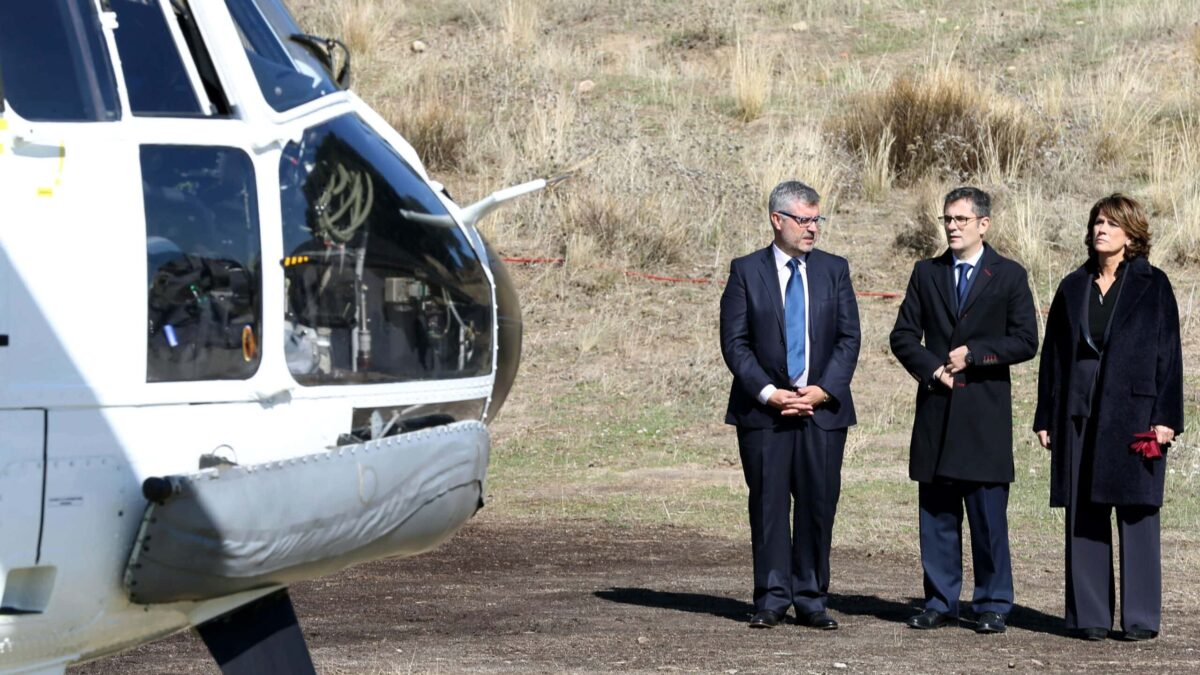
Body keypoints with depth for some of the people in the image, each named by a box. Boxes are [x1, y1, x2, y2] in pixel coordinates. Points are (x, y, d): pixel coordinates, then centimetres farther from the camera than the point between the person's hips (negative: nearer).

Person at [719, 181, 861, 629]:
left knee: (818, 505, 1)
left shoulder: (834, 270, 9)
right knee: (768, 505, 0)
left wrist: (823, 390, -8)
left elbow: (849, 339, 5)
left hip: (823, 408, 2)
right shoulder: (746, 271, 3)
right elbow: (734, 342, -1)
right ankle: (771, 600, 6)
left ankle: (810, 601, 8)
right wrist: (768, 393, -12)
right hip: (763, 409, -2)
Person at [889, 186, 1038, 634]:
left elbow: (1025, 342, -1)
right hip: (936, 412, 3)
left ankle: (993, 606, 3)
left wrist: (973, 354, -11)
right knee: (936, 513, 5)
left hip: (986, 413, -3)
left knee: (989, 516, -3)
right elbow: (903, 336, 9)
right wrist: (932, 368, -7)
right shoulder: (926, 274, 12)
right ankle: (940, 603, 12)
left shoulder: (1009, 277, 4)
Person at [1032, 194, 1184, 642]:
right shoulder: (1073, 288, 12)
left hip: (1134, 412, -4)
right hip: (1079, 415, 4)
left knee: (1136, 513, -1)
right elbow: (1052, 354, 13)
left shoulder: (1152, 286, 1)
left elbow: (1169, 353, -2)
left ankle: (1141, 619, 4)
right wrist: (1045, 417, 8)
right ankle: (1089, 616, 8)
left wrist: (1166, 417, -10)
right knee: (1082, 516, 3)